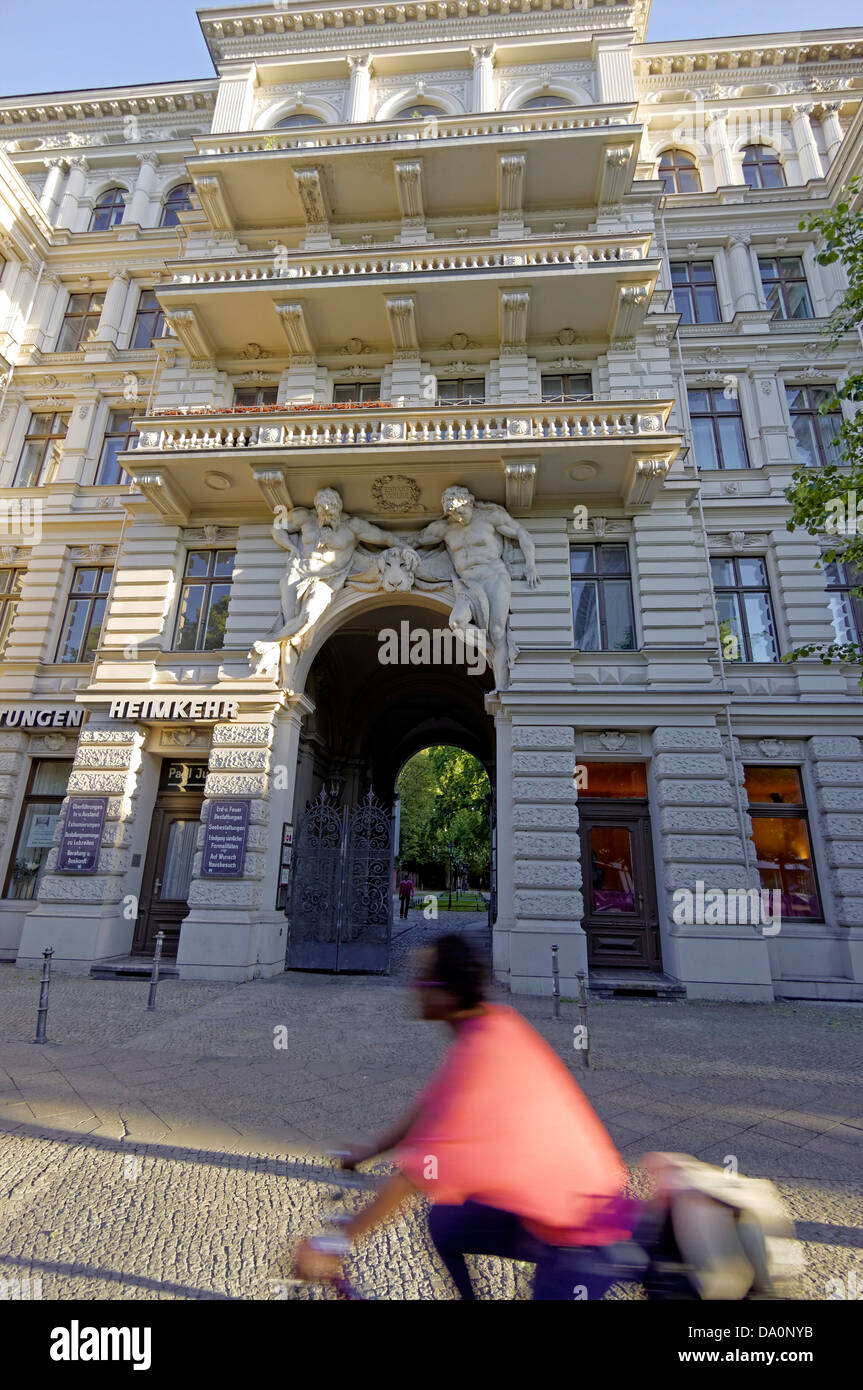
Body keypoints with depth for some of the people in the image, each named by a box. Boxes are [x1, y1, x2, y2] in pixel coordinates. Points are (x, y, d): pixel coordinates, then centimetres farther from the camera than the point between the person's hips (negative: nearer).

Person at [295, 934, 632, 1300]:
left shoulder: (477, 1057, -31)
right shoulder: (498, 1019, -6)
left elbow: (416, 1171, -25)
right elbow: (433, 1108, 6)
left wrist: (335, 1243, -14)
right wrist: (371, 1151, 14)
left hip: (582, 1231, -8)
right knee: (443, 1224, 15)